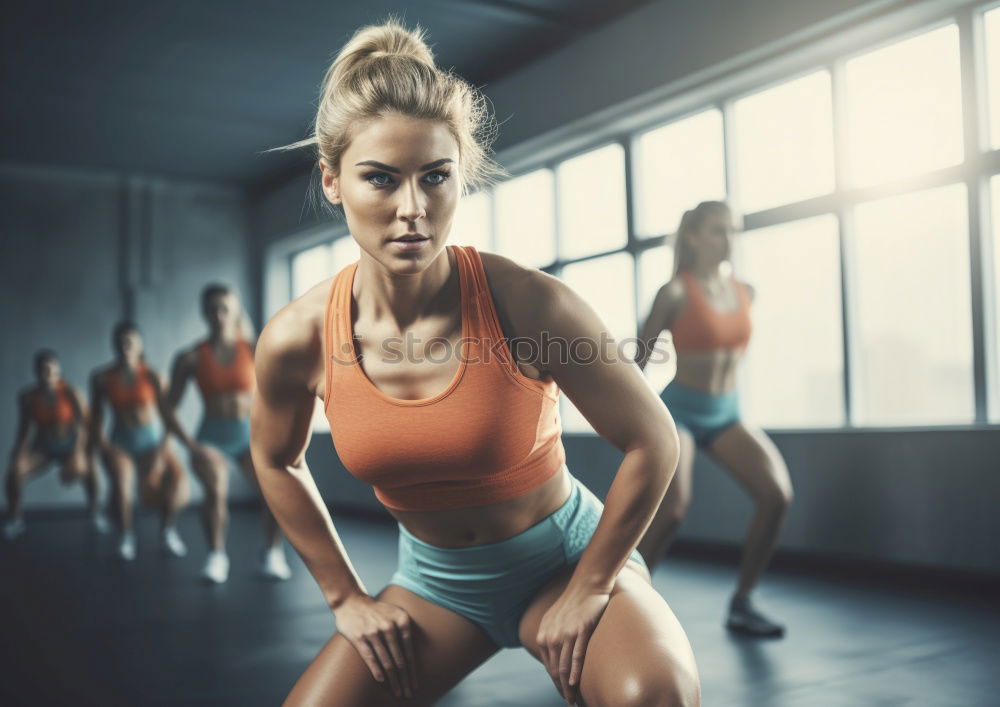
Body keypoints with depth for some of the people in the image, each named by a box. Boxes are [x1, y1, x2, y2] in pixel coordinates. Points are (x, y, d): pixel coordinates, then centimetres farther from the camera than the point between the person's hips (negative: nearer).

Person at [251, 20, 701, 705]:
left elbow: (653, 442, -15)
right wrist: (346, 596, 5)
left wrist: (588, 590, -11)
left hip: (562, 557, -2)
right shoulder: (296, 339, -18)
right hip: (434, 579, 3)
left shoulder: (529, 303, -27)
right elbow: (277, 462, 5)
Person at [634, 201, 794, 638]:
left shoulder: (745, 292, 6)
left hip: (726, 413, 6)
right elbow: (640, 355, -4)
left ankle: (741, 604, 0)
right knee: (673, 508, -24)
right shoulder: (675, 293, -11)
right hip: (678, 411, -6)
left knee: (777, 493, -14)